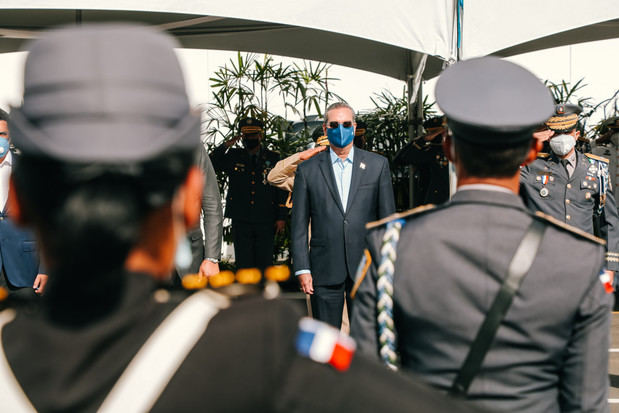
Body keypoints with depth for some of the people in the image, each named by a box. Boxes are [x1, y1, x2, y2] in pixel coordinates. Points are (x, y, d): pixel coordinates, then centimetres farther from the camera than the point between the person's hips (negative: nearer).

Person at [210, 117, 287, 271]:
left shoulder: (273, 158, 7)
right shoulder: (233, 157, 9)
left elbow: (282, 189, 6)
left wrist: (281, 217, 0)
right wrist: (225, 146, -6)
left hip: (266, 222, 0)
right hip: (241, 221, 1)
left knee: (264, 264, 3)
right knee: (244, 265, 1)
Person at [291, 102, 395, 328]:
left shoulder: (378, 164, 7)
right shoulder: (308, 170, 5)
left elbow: (388, 217, 7)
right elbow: (299, 225, 5)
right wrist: (302, 269, -1)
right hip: (325, 271, 0)